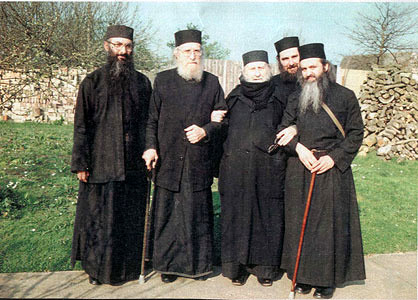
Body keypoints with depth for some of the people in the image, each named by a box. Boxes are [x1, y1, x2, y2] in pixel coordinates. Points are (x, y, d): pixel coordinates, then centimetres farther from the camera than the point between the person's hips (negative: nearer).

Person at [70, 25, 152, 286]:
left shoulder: (142, 83, 8)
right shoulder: (93, 82, 2)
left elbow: (150, 122, 12)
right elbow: (81, 125, 0)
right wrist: (80, 163, -5)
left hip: (134, 166, 2)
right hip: (102, 164, -2)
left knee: (133, 218, 9)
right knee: (100, 217, 6)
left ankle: (131, 265, 26)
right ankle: (98, 267, 23)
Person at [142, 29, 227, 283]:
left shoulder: (212, 83, 7)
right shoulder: (163, 80, 5)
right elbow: (152, 119, 5)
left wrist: (206, 130, -8)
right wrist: (151, 146, -7)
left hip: (199, 163, 1)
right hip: (168, 162, 0)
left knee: (198, 214, 8)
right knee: (167, 214, 6)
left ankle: (199, 263, 23)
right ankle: (168, 264, 21)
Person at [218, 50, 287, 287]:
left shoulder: (278, 98, 6)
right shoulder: (234, 97, 8)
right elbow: (224, 127, 13)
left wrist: (281, 157, 1)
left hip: (268, 169, -1)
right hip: (237, 168, 1)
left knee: (267, 216, 4)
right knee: (237, 215, 5)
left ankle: (265, 267, 19)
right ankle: (238, 266, 19)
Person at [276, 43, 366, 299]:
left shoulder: (345, 96, 0)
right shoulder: (297, 97, 10)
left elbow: (356, 133, 0)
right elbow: (284, 128, 10)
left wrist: (334, 157, -12)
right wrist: (298, 147, -10)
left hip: (332, 170, -3)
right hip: (299, 170, 3)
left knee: (329, 223, 2)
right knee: (300, 222, 7)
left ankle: (328, 278, 16)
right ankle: (304, 273, 21)